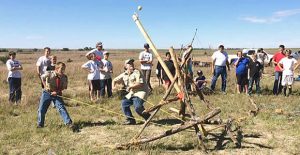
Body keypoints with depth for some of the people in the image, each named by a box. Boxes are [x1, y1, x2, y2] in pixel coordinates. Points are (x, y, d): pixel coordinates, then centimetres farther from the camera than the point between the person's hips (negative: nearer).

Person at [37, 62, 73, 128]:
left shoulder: (64, 77, -13)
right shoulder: (49, 74, -16)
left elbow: (64, 87, -5)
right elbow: (42, 77, 5)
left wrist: (57, 92, -20)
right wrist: (45, 86, -4)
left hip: (57, 94, 0)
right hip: (47, 93, 0)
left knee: (61, 107, -13)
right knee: (41, 109, 4)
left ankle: (68, 122, -13)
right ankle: (40, 124, 22)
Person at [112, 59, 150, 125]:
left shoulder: (137, 72, -10)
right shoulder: (124, 75, 9)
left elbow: (140, 83, -20)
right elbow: (115, 80, 17)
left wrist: (131, 86, -20)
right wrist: (113, 87, -2)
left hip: (140, 92, -7)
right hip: (131, 93, 7)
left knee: (137, 107, -23)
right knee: (124, 102, -5)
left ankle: (147, 117, 4)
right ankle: (130, 119, 8)